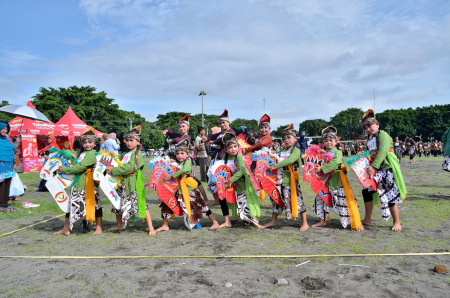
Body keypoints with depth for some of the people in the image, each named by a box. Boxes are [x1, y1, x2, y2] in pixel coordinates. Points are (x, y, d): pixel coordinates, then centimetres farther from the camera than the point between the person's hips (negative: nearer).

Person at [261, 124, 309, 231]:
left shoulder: (296, 150, -6)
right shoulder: (281, 151, 16)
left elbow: (289, 160, -22)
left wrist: (275, 166, -25)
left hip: (290, 179, -7)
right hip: (280, 178, 7)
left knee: (296, 199, -3)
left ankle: (304, 223, 11)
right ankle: (273, 221, 24)